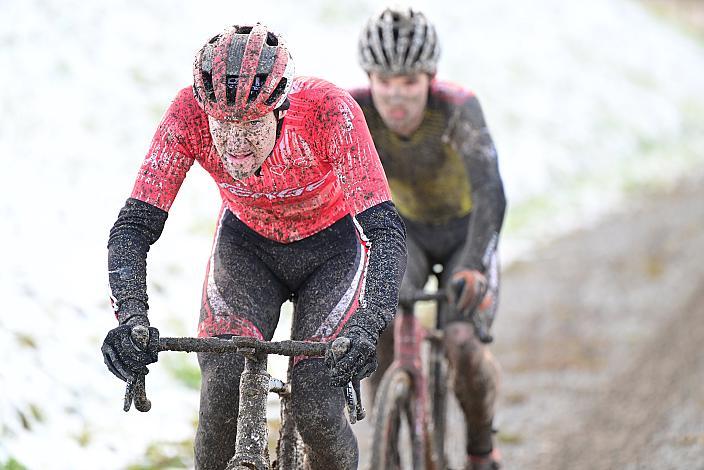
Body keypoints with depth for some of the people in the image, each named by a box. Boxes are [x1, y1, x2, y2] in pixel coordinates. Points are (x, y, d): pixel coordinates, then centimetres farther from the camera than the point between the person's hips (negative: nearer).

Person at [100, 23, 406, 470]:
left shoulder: (329, 110, -36)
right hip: (247, 245, 2)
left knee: (317, 413, -14)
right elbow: (134, 226, -30)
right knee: (222, 399, -20)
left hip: (331, 251, -2)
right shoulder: (189, 113, -31)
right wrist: (131, 319, -47)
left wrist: (367, 328, -54)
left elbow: (386, 230, -39)